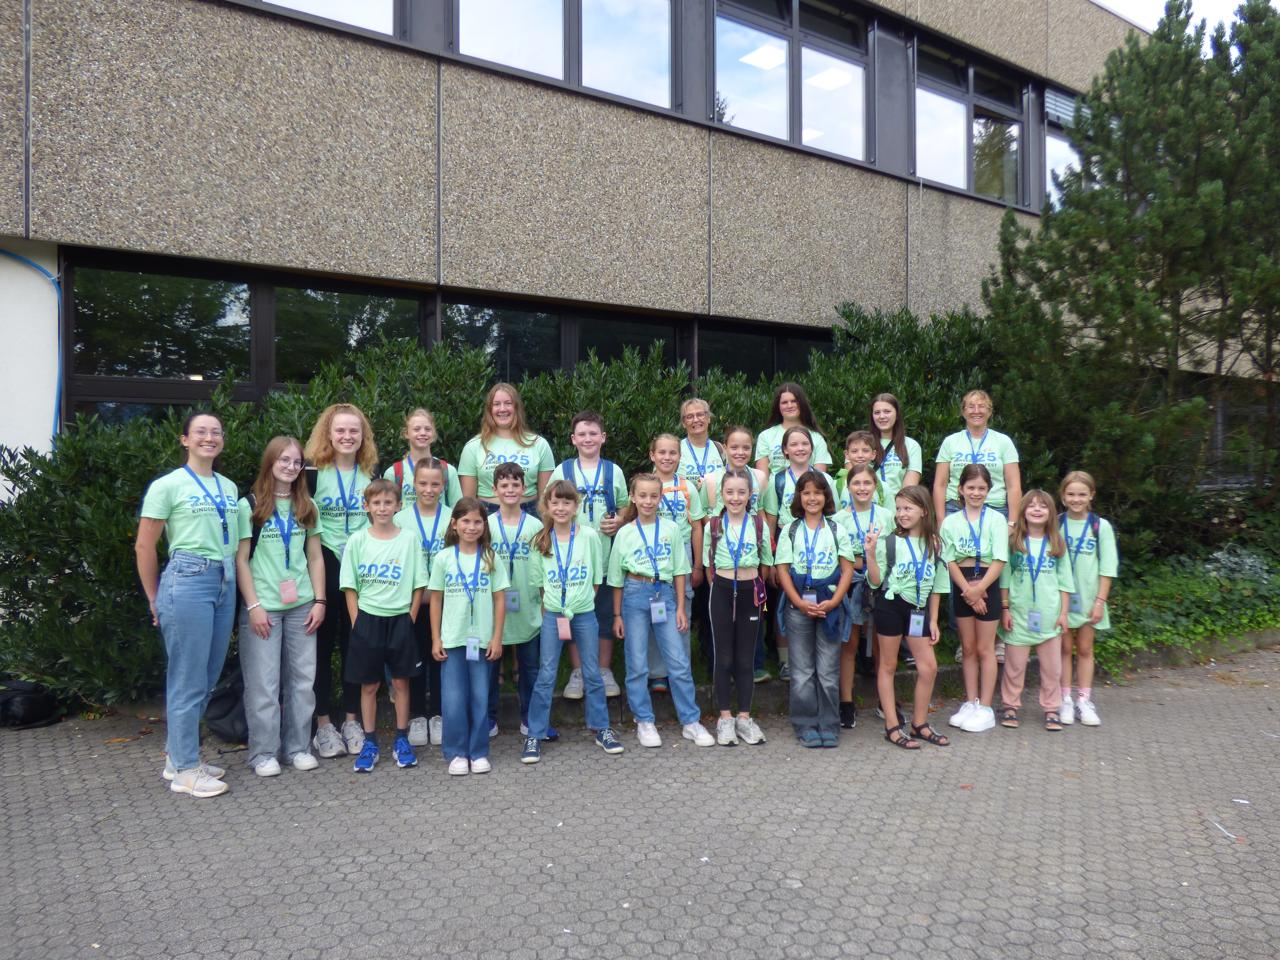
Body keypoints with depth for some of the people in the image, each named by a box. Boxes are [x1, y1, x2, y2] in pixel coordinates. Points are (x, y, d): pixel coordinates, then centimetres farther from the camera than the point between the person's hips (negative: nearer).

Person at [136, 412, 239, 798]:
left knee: (208, 678, 12)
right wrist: (155, 601, 1)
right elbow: (144, 546, -3)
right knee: (188, 681, 0)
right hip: (187, 582, -7)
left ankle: (178, 756, 27)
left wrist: (234, 584, 10)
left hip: (225, 584, 7)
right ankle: (184, 770, 12)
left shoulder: (229, 487, 13)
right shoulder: (168, 485, -5)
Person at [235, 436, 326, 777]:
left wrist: (320, 600, 3)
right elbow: (241, 560, -4)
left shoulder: (307, 507, 11)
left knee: (302, 679, 6)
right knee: (264, 683, 0)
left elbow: (315, 557, 11)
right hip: (263, 607, -4)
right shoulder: (249, 505, -1)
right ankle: (263, 753, 12)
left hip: (302, 607, 4)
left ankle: (297, 747, 18)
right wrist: (254, 605, -10)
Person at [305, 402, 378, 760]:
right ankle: (323, 724, 14)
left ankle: (351, 720, 19)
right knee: (322, 644, 5)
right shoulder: (314, 473, -4)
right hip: (324, 566, -3)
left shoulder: (372, 475, 6)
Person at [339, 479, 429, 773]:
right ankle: (369, 743, 20)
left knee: (400, 682, 7)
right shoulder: (357, 540, 0)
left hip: (399, 620, 0)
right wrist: (357, 623, -4)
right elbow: (350, 587, 2)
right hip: (367, 619, 1)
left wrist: (409, 620, -4)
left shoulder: (409, 540, -1)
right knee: (368, 685, 8)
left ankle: (401, 740, 20)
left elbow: (418, 586, 1)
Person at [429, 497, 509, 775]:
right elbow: (436, 600, 4)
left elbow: (499, 599, 2)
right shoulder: (444, 558, 1)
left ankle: (479, 752, 19)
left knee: (480, 698, 7)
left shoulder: (491, 559, 2)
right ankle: (457, 753, 16)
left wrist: (497, 637, -3)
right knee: (454, 699, 2)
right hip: (452, 639, 0)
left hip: (482, 639, 0)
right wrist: (435, 639, 0)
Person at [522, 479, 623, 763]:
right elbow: (539, 582, 7)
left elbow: (596, 578, 3)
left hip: (584, 613, 0)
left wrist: (581, 600, 2)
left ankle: (601, 728, 24)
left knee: (593, 673, 9)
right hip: (552, 614, 0)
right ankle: (534, 735, 10)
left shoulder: (589, 536, -4)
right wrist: (553, 604, 0)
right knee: (546, 676, 2)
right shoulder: (541, 541, 0)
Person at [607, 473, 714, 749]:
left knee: (679, 662, 0)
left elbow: (679, 571, 7)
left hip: (665, 594, 1)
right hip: (636, 594, -1)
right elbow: (617, 578, 6)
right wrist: (617, 615, 6)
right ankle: (644, 722, 18)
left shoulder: (671, 530, 4)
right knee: (637, 665, 4)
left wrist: (681, 607, 3)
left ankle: (691, 721, 11)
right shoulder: (625, 533, 2)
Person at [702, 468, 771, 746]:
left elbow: (766, 563, 8)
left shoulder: (759, 525, -1)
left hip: (750, 592, 1)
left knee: (746, 657, 7)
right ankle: (725, 718, 12)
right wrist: (721, 587, 2)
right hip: (722, 592, 0)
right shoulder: (712, 526, -1)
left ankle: (744, 716, 16)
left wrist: (756, 586, 6)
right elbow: (708, 566, 6)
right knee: (723, 656, 4)